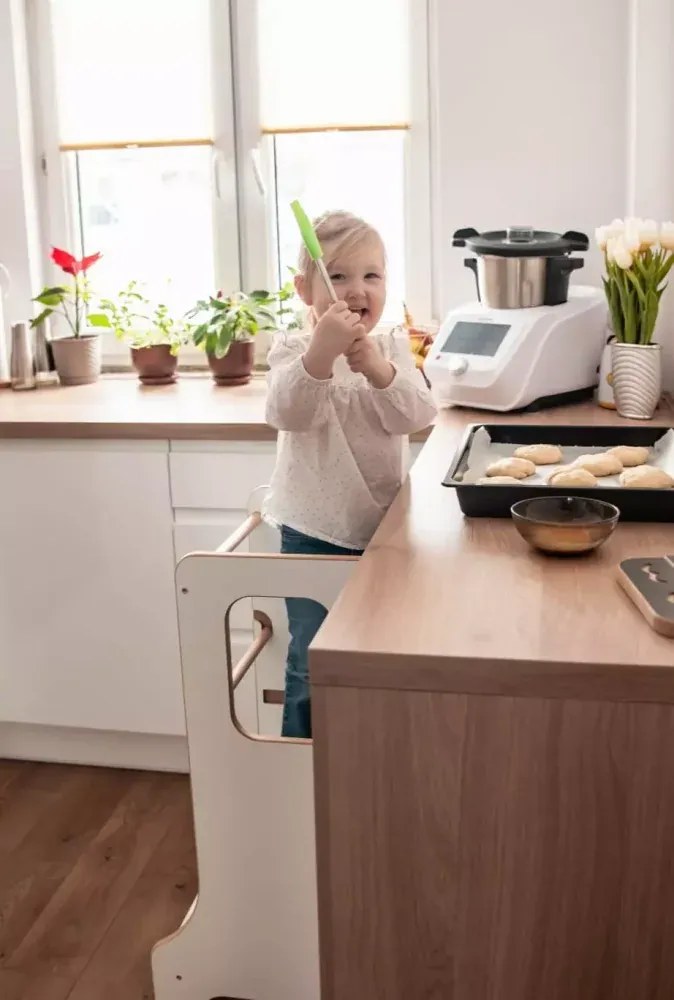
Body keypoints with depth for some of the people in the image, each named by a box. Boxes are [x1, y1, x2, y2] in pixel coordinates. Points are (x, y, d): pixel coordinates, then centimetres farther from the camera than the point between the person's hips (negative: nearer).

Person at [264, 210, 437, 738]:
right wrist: (321, 351, -42)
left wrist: (377, 368, -31)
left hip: (383, 528, 4)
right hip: (314, 533, -3)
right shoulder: (292, 348, -9)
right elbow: (289, 413, -27)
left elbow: (415, 416, -14)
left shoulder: (393, 347, 1)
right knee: (313, 664, 2)